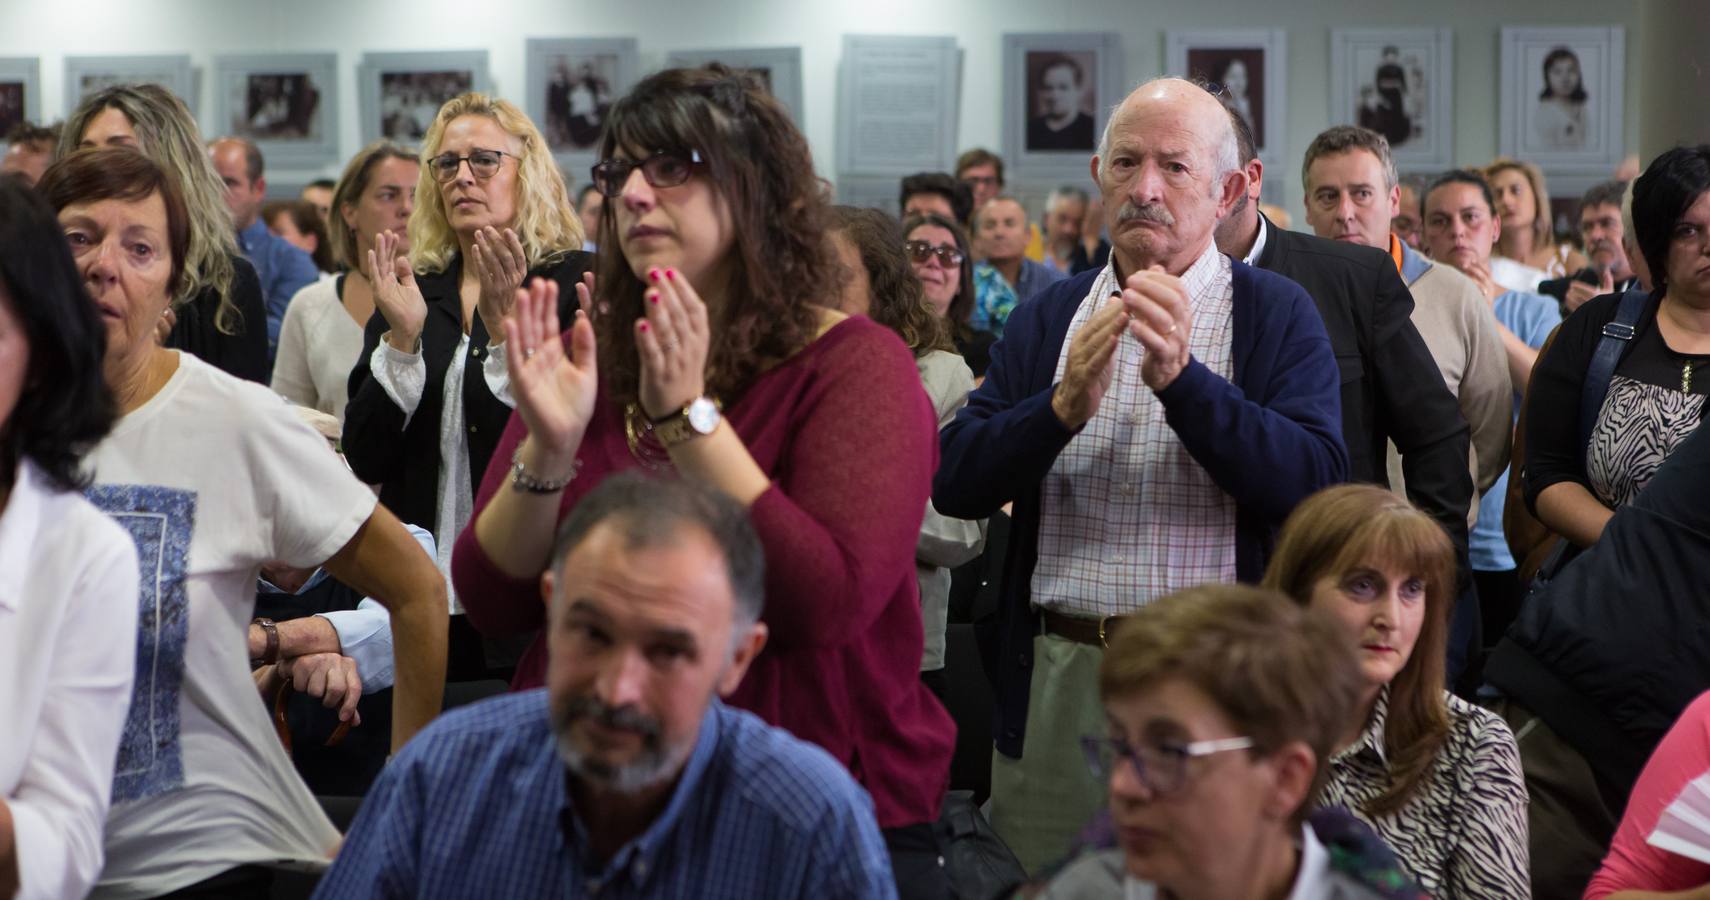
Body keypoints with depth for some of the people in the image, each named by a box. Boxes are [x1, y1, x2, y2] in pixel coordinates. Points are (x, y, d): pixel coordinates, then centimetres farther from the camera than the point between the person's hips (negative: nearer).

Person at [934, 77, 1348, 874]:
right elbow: (954, 485, 0)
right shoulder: (1046, 319, 10)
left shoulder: (1278, 315, 0)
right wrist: (1064, 406, -17)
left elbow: (1318, 483, -13)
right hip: (1058, 679, 3)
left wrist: (1183, 379, -24)